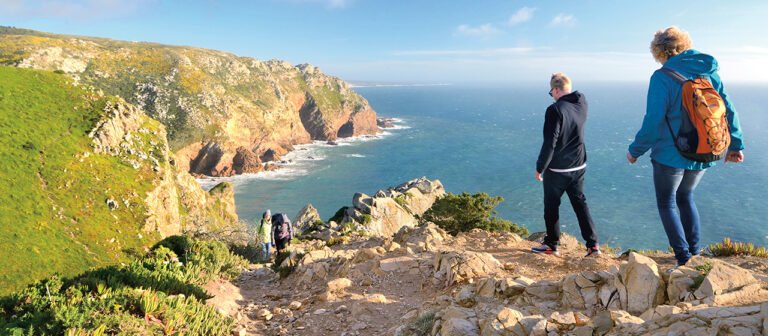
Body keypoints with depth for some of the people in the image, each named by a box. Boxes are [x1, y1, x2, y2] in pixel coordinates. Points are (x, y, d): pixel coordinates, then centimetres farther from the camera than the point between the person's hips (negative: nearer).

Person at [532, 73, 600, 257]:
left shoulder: (555, 110, -20)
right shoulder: (582, 103, 1)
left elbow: (549, 143, -21)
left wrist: (539, 168, -11)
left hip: (557, 169, -6)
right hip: (579, 166, 6)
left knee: (551, 206, 9)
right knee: (580, 203, 15)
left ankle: (552, 245, 20)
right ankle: (593, 244, 14)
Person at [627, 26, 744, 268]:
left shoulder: (662, 77, -13)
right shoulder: (710, 72, 5)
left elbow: (653, 121, -18)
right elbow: (728, 110, 7)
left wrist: (635, 150, -6)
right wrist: (735, 145, 16)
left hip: (671, 154, -6)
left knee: (667, 203, 10)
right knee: (686, 198, 24)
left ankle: (684, 259, 4)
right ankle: (695, 253, 23)